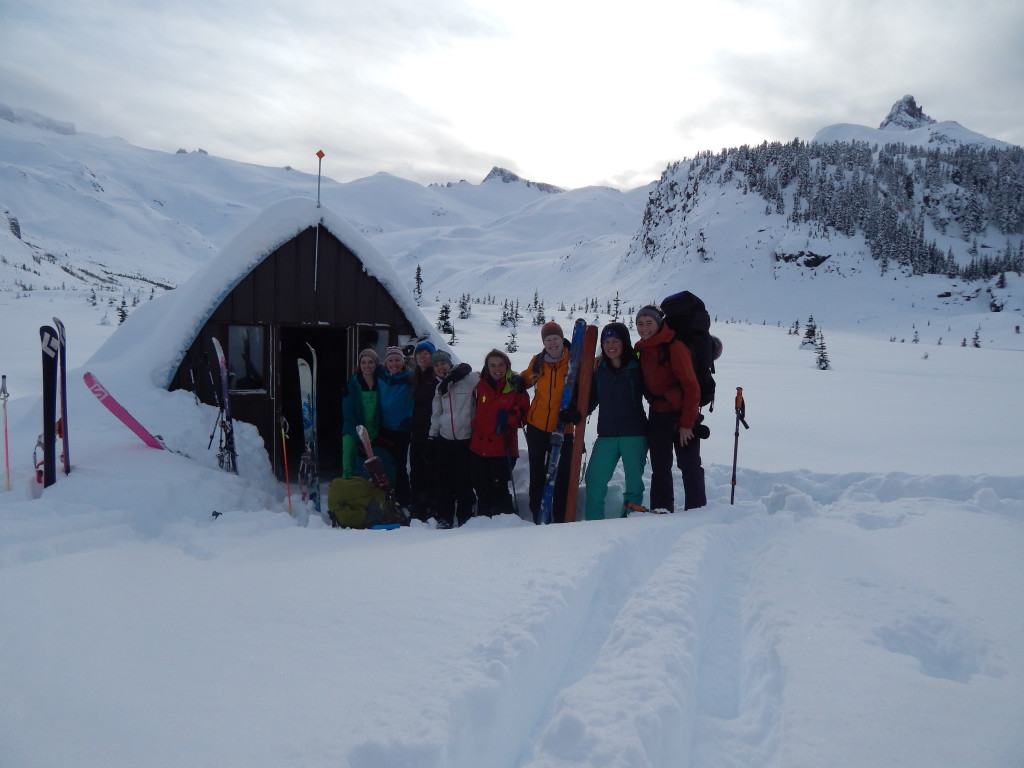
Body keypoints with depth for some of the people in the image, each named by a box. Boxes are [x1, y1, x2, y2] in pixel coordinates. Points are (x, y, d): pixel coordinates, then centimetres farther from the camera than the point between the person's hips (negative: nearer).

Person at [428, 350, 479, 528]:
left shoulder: (468, 379, -5)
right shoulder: (440, 387, 15)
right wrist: (432, 436, 17)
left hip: (465, 439, -5)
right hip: (444, 439, 5)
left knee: (464, 481, 1)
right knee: (443, 480, 5)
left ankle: (464, 517, 13)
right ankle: (444, 518, 13)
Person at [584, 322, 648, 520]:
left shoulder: (637, 366, -3)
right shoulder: (598, 369, 6)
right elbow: (590, 399, 12)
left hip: (635, 434, -2)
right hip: (606, 435, 3)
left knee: (634, 479, 7)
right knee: (594, 479, -1)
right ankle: (593, 521, 11)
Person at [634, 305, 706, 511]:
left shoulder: (674, 347, -14)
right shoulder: (641, 350, 7)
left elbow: (691, 386, -15)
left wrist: (687, 423, -16)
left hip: (682, 416, -6)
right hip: (657, 417, 7)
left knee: (689, 466, 0)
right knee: (660, 468, 10)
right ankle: (661, 512, 18)